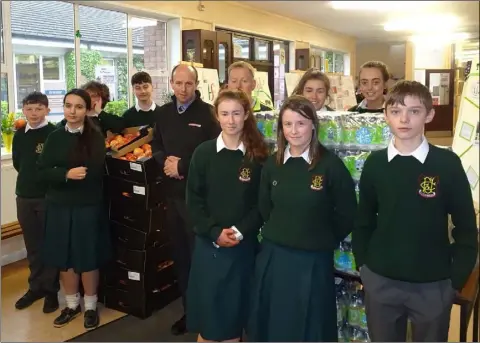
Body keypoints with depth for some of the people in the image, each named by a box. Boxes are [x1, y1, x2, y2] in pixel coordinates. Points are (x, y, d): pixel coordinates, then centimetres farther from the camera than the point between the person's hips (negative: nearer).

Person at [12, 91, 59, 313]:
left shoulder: (55, 134, -11)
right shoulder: (19, 135, 5)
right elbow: (17, 163, 15)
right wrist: (30, 177, 8)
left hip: (49, 196, -5)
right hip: (24, 196, 5)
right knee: (32, 246, 14)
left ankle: (51, 290, 17)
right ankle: (35, 287, 27)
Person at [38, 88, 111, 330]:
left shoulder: (96, 137, -5)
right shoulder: (55, 137, 4)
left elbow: (94, 172, -12)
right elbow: (43, 171, -3)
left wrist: (63, 174, -7)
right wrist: (67, 174, -19)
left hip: (88, 206, -3)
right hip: (59, 206, 3)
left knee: (87, 258, 6)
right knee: (63, 257, 11)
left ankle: (90, 306, 24)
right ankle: (72, 304, 30)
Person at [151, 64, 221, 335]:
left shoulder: (207, 113, -10)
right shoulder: (164, 113, 10)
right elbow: (156, 146, 16)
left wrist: (182, 166, -13)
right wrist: (165, 161, -5)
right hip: (173, 193, 6)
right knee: (179, 254, 15)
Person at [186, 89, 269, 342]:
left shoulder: (258, 156, -2)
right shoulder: (203, 153, -2)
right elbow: (194, 201, -3)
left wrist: (241, 231, -13)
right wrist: (215, 232, -13)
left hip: (243, 245, 0)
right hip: (209, 243, 0)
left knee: (234, 308, 11)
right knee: (208, 309, 8)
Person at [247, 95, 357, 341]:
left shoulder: (331, 165, -11)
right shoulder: (272, 165, 1)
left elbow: (347, 214, -4)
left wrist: (325, 241, 4)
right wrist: (279, 235, 8)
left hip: (312, 261, -3)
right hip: (273, 258, 3)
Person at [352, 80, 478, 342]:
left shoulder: (448, 163, -9)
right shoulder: (375, 163, -3)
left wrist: (456, 279, -3)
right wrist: (363, 265, 4)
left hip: (433, 284, -1)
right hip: (380, 281, 2)